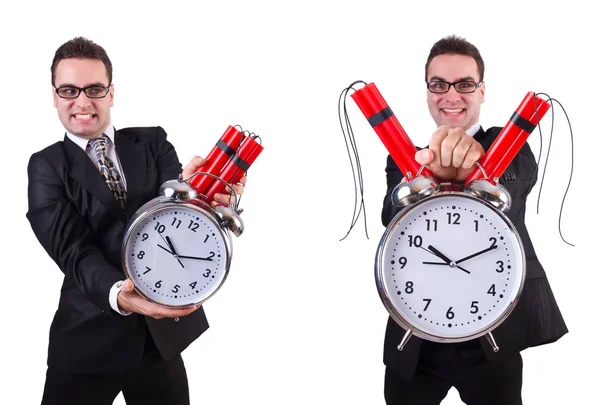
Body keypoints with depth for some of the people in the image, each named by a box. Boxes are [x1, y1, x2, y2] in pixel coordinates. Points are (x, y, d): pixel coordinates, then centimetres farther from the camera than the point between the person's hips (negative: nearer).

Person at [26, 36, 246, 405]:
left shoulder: (152, 142, 4)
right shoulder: (46, 166, -1)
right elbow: (72, 250, -14)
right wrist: (118, 295, -35)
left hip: (161, 331, 2)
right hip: (88, 337, -2)